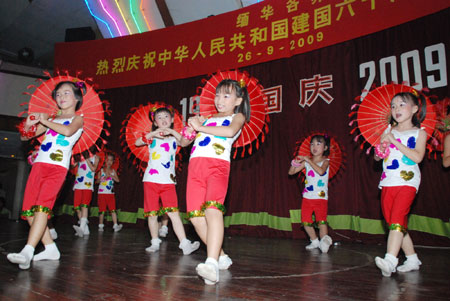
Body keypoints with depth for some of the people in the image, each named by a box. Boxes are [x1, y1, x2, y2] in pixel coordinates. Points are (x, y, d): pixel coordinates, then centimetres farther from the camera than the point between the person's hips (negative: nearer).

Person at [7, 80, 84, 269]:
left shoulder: (77, 119, 9)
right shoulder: (51, 120, 24)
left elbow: (68, 131, -15)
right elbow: (25, 136, 24)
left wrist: (45, 121, -3)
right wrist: (28, 125, 2)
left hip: (58, 167, -6)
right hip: (39, 165, 6)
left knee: (42, 207, -20)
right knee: (29, 210, 2)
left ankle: (27, 252, -27)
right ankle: (50, 248, 11)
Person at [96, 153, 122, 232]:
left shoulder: (113, 171, 10)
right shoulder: (101, 170, 6)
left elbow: (117, 180, 0)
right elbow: (98, 180, 2)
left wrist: (110, 175, -12)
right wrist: (104, 177, -14)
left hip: (110, 193, 1)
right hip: (102, 192, -1)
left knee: (113, 209, -8)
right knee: (102, 210, 1)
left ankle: (115, 226, -14)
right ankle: (101, 226, 13)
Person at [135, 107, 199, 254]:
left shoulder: (174, 138, 13)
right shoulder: (152, 137, 11)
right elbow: (137, 143, -5)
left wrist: (172, 131, -15)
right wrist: (152, 133, -16)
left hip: (168, 181, -1)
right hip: (151, 179, 1)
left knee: (173, 212, -10)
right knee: (152, 213, 5)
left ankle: (184, 244, -13)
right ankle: (155, 243, 19)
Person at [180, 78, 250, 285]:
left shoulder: (237, 117, 16)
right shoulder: (207, 119, 30)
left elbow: (230, 131, -10)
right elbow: (183, 142, 31)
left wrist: (200, 126, -3)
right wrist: (190, 128, 10)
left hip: (218, 165, -5)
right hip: (195, 166, 6)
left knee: (212, 210, -26)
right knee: (196, 217, -2)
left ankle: (212, 264, -34)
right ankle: (221, 257, 12)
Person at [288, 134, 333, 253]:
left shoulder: (325, 161, -3)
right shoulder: (306, 161, 5)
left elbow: (321, 171, -27)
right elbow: (291, 172, 4)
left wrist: (308, 160, -25)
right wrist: (295, 163, -15)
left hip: (321, 198, -4)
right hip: (307, 197, 4)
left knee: (321, 221, -17)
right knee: (306, 222, 8)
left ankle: (324, 241, -14)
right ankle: (315, 241, 25)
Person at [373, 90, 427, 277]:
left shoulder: (419, 133, 3)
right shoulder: (388, 131, 14)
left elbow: (417, 157, -13)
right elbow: (377, 157, 16)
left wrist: (395, 141, -14)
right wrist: (381, 148, -6)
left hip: (407, 182, -5)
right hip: (387, 183, 5)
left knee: (397, 218, -20)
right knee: (394, 223, 8)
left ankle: (390, 260, -26)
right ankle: (412, 259, 23)